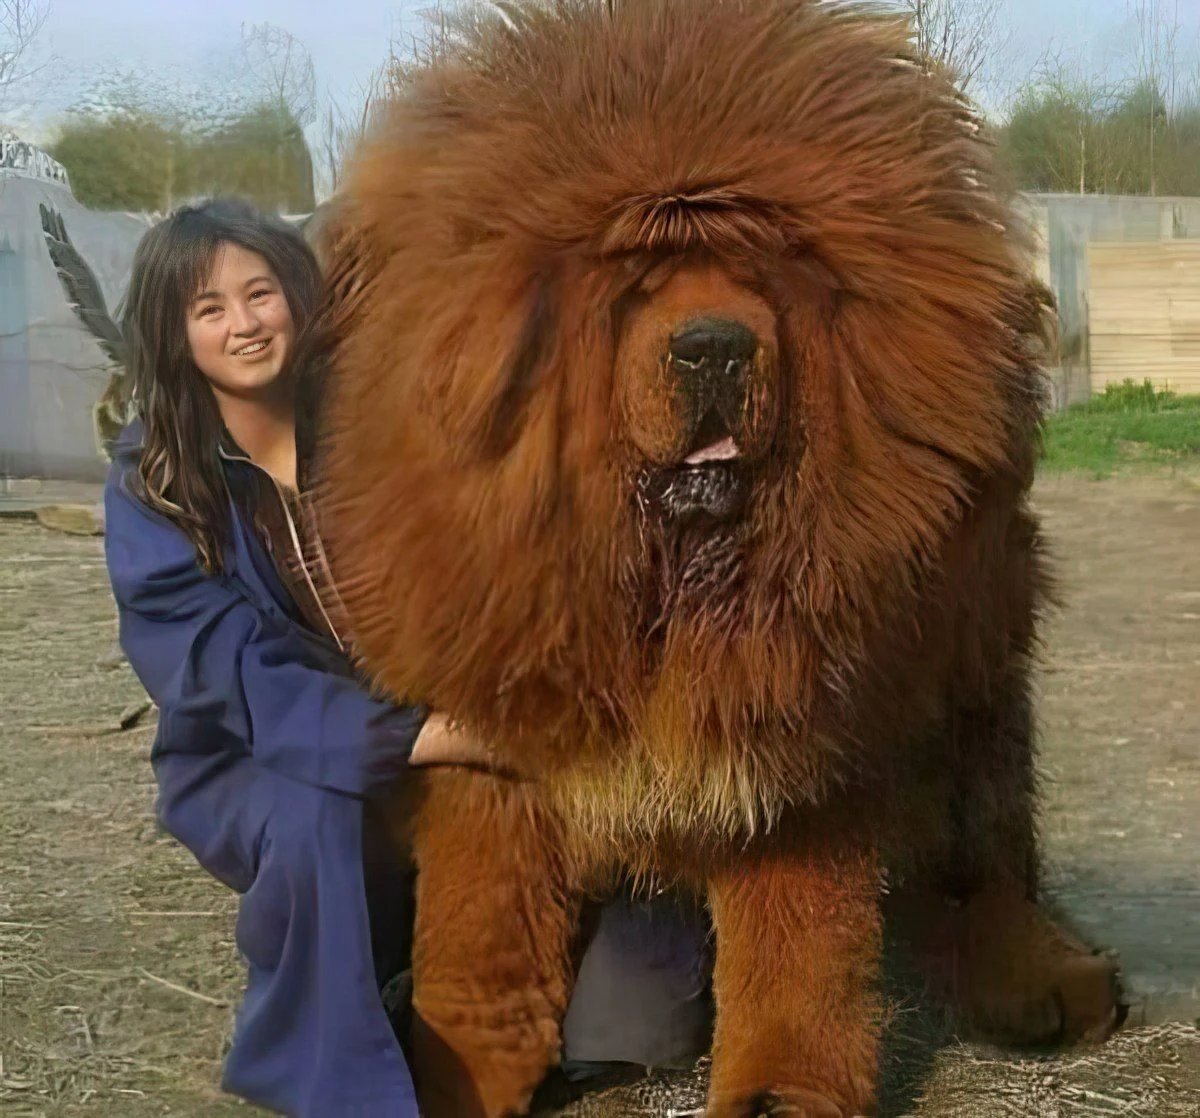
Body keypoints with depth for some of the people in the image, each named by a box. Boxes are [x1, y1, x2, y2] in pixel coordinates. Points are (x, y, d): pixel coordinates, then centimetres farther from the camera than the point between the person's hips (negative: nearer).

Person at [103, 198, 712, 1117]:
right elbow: (230, 675, -21)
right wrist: (409, 737, -36)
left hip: (451, 737, 1)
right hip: (252, 767, -1)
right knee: (315, 816, -37)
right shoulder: (151, 487, -11)